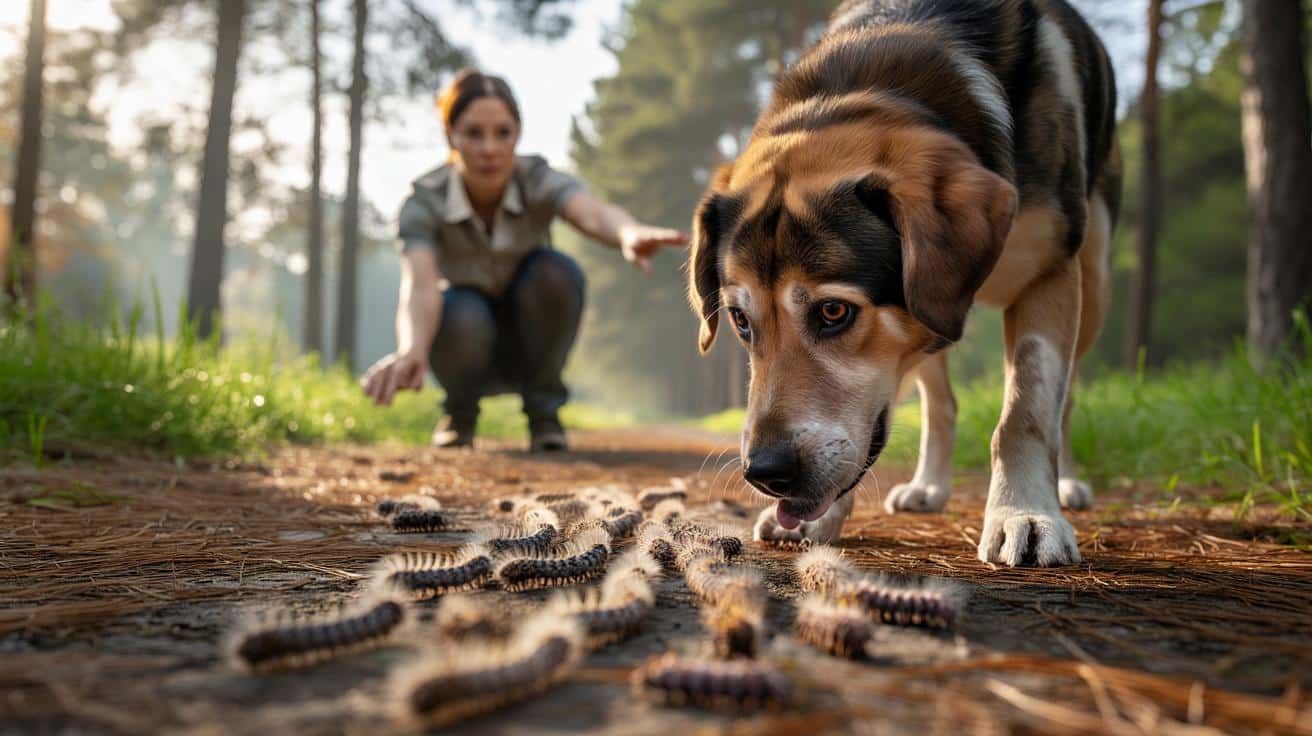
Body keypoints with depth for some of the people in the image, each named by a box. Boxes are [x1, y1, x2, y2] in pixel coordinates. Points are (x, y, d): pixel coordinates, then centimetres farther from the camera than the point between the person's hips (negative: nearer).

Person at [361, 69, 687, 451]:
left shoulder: (540, 181, -23)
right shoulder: (424, 202, -24)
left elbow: (595, 214, -47)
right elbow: (420, 286, -42)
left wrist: (631, 234, -72)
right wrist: (411, 350, -66)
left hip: (528, 343, 1)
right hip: (466, 338, -1)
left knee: (555, 273, -32)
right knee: (462, 315, -37)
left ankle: (543, 408, -9)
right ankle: (460, 410, -4)